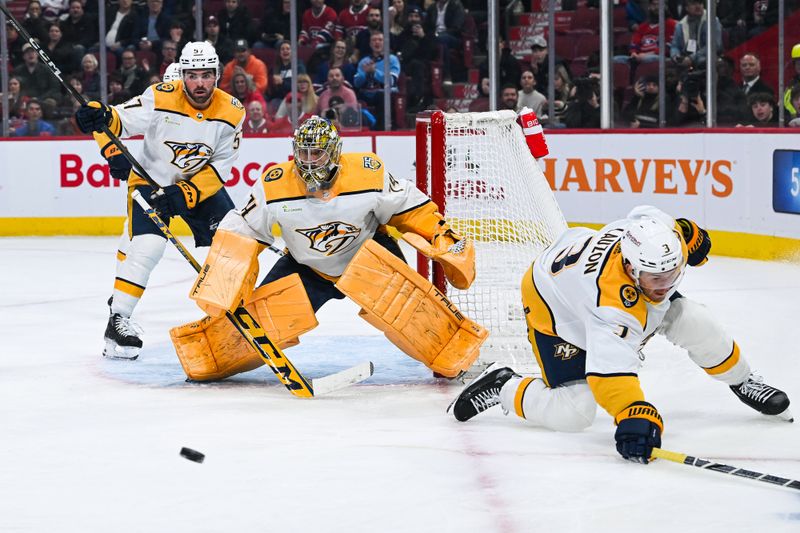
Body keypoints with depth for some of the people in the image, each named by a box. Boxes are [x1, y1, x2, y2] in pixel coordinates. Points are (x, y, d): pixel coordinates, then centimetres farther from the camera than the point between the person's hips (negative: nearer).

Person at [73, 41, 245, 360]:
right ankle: (117, 321, -14)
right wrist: (99, 118, -44)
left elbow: (220, 167, -12)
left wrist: (186, 193, -24)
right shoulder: (161, 98, -21)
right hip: (151, 179, -3)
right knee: (145, 247, -21)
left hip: (202, 183, 4)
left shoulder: (231, 112, -13)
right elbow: (119, 120, -19)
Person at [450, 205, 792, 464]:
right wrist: (634, 416, -65)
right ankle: (503, 388, 8)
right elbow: (610, 367, -53)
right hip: (556, 311, -7)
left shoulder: (653, 229, -28)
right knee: (574, 414, -18)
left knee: (694, 323, -7)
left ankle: (744, 384, 20)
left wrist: (690, 235, 14)